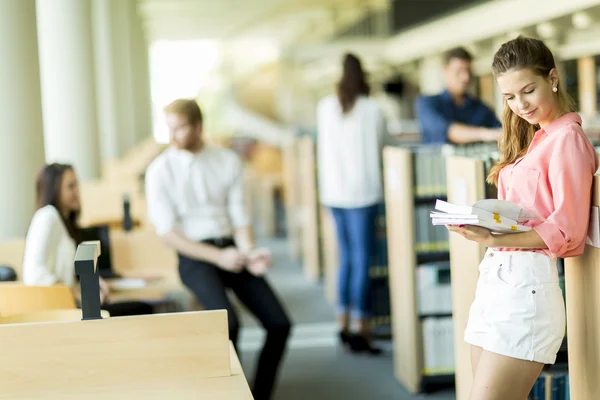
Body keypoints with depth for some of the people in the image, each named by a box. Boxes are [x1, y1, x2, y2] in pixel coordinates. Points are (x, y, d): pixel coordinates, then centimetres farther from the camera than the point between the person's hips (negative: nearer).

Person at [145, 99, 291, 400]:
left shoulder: (228, 161, 6)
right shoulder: (161, 170, -2)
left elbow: (239, 217, 7)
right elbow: (167, 233, -6)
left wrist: (249, 252, -13)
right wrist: (217, 256, -15)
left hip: (230, 248, 4)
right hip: (194, 255, -4)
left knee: (279, 324, -9)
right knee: (228, 323, -28)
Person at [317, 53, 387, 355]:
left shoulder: (324, 107, 5)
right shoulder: (372, 109, -7)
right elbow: (384, 144, 5)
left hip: (333, 191, 5)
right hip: (362, 191, -5)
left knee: (346, 258, 15)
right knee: (362, 260, -3)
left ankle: (344, 324, 19)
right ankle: (359, 330, -4)